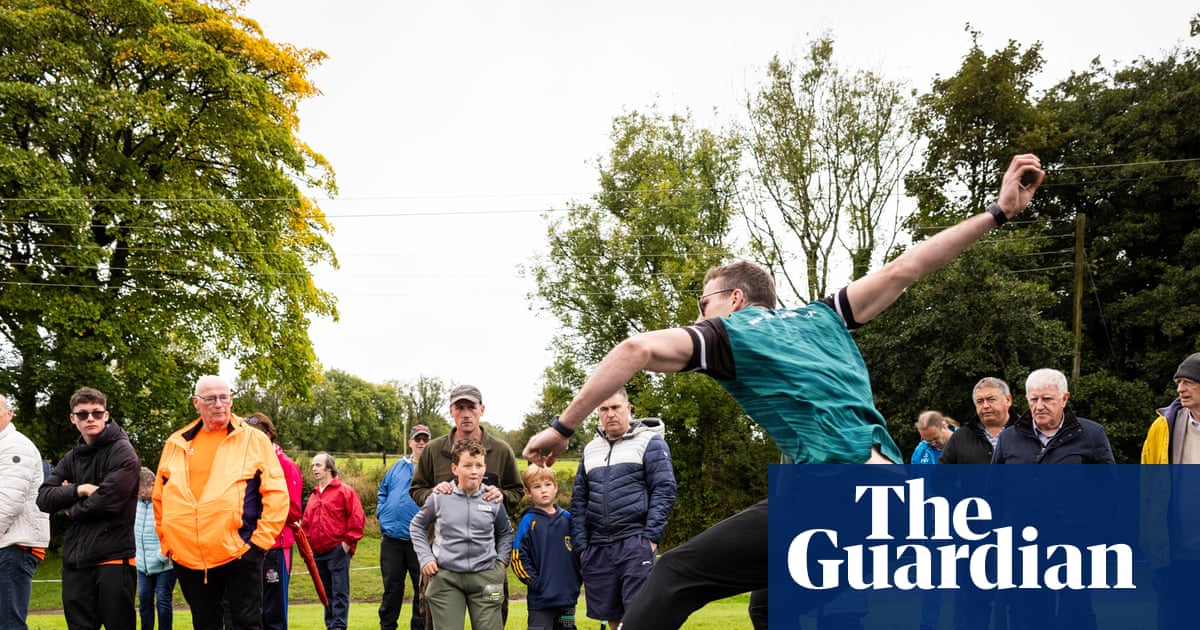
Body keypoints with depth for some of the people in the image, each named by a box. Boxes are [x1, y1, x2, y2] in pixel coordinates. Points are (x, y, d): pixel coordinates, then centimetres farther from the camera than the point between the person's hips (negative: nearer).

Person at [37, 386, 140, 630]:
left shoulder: (122, 452, -4)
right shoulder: (71, 458, 17)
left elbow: (107, 500, -16)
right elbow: (44, 498, 7)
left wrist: (72, 510, 1)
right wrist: (79, 490, -9)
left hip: (113, 558, -6)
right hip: (74, 560, 6)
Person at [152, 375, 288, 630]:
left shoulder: (254, 440, 1)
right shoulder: (176, 444, 11)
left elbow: (276, 494, -2)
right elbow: (160, 498, 18)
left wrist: (261, 540, -8)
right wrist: (166, 542, 10)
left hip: (239, 554, -4)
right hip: (188, 558, 4)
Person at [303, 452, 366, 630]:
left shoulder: (344, 491, -3)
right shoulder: (314, 495, 17)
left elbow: (357, 518, -9)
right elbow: (307, 522, 22)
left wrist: (348, 541, -10)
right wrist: (308, 542, 12)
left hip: (338, 550, -7)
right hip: (318, 552, 7)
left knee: (340, 592, -6)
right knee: (326, 592, 11)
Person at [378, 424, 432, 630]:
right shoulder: (398, 467, 14)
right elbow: (383, 492, 23)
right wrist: (382, 511, 8)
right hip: (392, 536, 4)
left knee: (423, 588, 3)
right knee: (391, 586, 10)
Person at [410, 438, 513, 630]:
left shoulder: (493, 500, 3)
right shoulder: (439, 498, -2)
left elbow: (506, 532, 21)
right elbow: (417, 526, 14)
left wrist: (501, 560, 8)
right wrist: (425, 557, 4)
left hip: (485, 577, 1)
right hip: (445, 577, -1)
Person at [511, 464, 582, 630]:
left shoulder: (567, 518, 8)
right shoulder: (528, 521, -5)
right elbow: (517, 558, -8)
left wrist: (577, 580, 8)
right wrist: (535, 583, -11)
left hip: (568, 597, 4)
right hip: (541, 599, -4)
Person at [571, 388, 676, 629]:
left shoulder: (650, 442, 2)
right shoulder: (590, 450, 18)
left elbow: (664, 490, -5)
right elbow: (579, 500, 18)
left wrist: (650, 537, -13)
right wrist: (581, 545, 8)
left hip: (636, 543, -5)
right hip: (598, 546, 5)